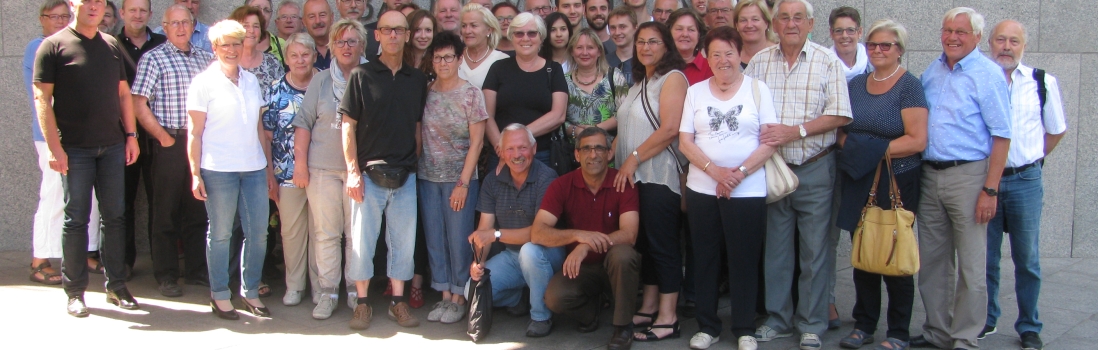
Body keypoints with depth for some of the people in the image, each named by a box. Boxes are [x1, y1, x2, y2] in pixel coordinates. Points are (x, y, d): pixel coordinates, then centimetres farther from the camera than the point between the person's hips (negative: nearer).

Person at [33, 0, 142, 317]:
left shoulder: (112, 46, 12)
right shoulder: (54, 45, -3)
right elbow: (42, 98, -7)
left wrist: (131, 135, 8)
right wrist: (54, 147, -14)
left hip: (113, 146, 4)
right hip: (75, 149, -4)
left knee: (114, 216, 8)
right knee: (76, 219, 2)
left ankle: (116, 286, 17)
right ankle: (75, 291, 12)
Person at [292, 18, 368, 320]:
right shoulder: (321, 81, 7)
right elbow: (304, 123, 7)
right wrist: (300, 163, 0)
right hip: (322, 168, 1)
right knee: (324, 232, 2)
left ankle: (356, 290, 14)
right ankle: (327, 292, 10)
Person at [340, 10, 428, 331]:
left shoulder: (417, 79, 9)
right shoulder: (362, 75, -1)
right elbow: (348, 126, -3)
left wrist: (415, 163, 6)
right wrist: (353, 171, -9)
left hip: (405, 176, 3)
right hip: (369, 174, -3)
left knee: (404, 240, 7)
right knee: (362, 239, 2)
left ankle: (398, 301, 18)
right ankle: (362, 302, 13)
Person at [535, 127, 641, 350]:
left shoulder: (623, 183, -12)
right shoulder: (562, 186, -8)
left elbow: (629, 234, -23)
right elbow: (537, 233, -17)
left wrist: (587, 246, -38)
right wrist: (577, 235, -35)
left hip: (615, 265, -1)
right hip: (579, 266, 1)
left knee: (622, 255, -36)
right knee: (555, 297, -29)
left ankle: (623, 325, -13)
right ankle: (591, 310, 7)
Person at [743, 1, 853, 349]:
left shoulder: (827, 61, -2)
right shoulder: (759, 61, 6)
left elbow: (839, 115, -7)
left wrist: (796, 130, -17)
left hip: (815, 168, -2)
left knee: (815, 250, 3)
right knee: (775, 248, 10)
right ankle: (778, 319, 23)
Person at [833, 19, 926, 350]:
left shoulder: (909, 86, -6)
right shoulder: (856, 84, 11)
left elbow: (917, 140, -13)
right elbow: (841, 127, 16)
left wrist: (875, 150, -17)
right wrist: (849, 145, -5)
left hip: (896, 184, -5)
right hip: (858, 183, 5)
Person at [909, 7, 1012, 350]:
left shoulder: (988, 74, -7)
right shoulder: (932, 71, 12)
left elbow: (1001, 135, -10)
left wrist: (990, 190, -15)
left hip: (968, 174, -6)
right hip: (929, 175, 6)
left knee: (971, 265, 0)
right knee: (932, 260, 12)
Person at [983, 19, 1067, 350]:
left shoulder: (1042, 83, 1)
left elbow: (1056, 129, 15)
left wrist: (1032, 159, 11)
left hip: (1025, 181, 0)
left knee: (1027, 259, 6)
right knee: (985, 257, 9)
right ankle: (986, 319, 24)